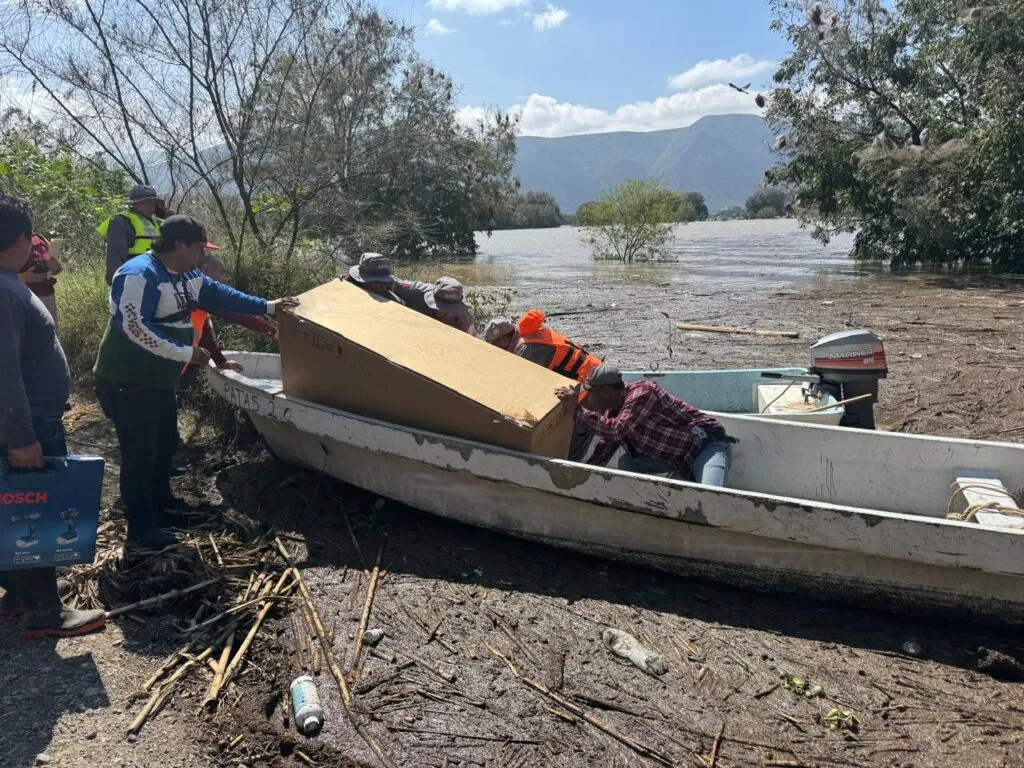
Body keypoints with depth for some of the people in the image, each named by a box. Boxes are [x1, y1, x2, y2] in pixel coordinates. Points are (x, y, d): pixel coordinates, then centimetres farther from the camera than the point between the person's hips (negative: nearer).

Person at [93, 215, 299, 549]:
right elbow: (135, 328, -30)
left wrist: (268, 306, 14)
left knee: (165, 444, 22)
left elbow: (219, 295, 17)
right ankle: (141, 527, 10)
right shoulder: (139, 275, -23)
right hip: (128, 382, -10)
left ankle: (161, 502, 43)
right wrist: (186, 353, -29)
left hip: (160, 379, 10)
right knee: (140, 452, -2)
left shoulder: (188, 276, 6)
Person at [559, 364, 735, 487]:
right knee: (627, 463, -5)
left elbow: (614, 431, -33)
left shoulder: (642, 392, -21)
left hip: (707, 445, -9)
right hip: (680, 459, 9)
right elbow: (600, 457, 7)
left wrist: (579, 407, -27)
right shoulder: (614, 412, 4)